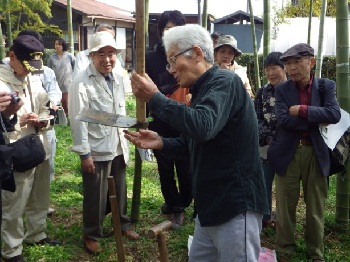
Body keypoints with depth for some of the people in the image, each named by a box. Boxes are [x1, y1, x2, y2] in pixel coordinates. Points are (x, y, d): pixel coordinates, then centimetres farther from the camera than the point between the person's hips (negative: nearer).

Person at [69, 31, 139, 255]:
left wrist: (125, 143, 14)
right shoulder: (82, 82, -15)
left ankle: (123, 224, 41)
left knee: (121, 191, 21)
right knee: (96, 197, 8)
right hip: (96, 151, -6)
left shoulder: (118, 79, 7)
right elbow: (79, 120, -16)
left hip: (118, 148, 6)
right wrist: (84, 153, -17)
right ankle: (92, 235, 28)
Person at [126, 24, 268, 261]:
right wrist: (161, 143, 0)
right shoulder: (203, 89, 15)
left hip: (236, 205, -10)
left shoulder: (225, 82, -15)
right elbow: (193, 144, 18)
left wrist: (154, 98, -25)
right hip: (211, 205, 10)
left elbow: (202, 127, -34)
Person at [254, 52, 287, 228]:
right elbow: (257, 119, 2)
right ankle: (264, 218, 23)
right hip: (267, 146, 2)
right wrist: (269, 138, -12)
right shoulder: (262, 92, 5)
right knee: (264, 183, 9)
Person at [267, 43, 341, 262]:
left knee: (316, 207, 11)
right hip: (288, 153, 0)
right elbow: (284, 120, -13)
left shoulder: (327, 86, 2)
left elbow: (334, 114, -14)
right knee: (286, 206, 8)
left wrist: (302, 110, -18)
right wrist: (317, 121, -14)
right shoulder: (282, 89, 0)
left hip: (316, 153, 1)